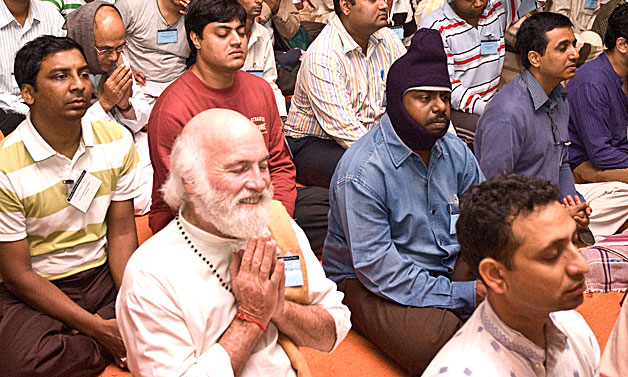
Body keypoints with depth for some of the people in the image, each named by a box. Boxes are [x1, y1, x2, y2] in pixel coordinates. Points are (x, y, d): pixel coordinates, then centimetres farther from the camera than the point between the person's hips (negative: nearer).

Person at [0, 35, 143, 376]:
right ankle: (107, 347, -4)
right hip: (36, 287, -3)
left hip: (103, 273, 4)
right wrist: (97, 327, -20)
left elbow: (121, 233, 0)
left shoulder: (117, 142, -2)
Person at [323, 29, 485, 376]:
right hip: (370, 282, -6)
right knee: (434, 340, -34)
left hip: (447, 266, 7)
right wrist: (461, 296, -24)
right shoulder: (363, 171, -21)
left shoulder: (454, 152, 2)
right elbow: (375, 266, -24)